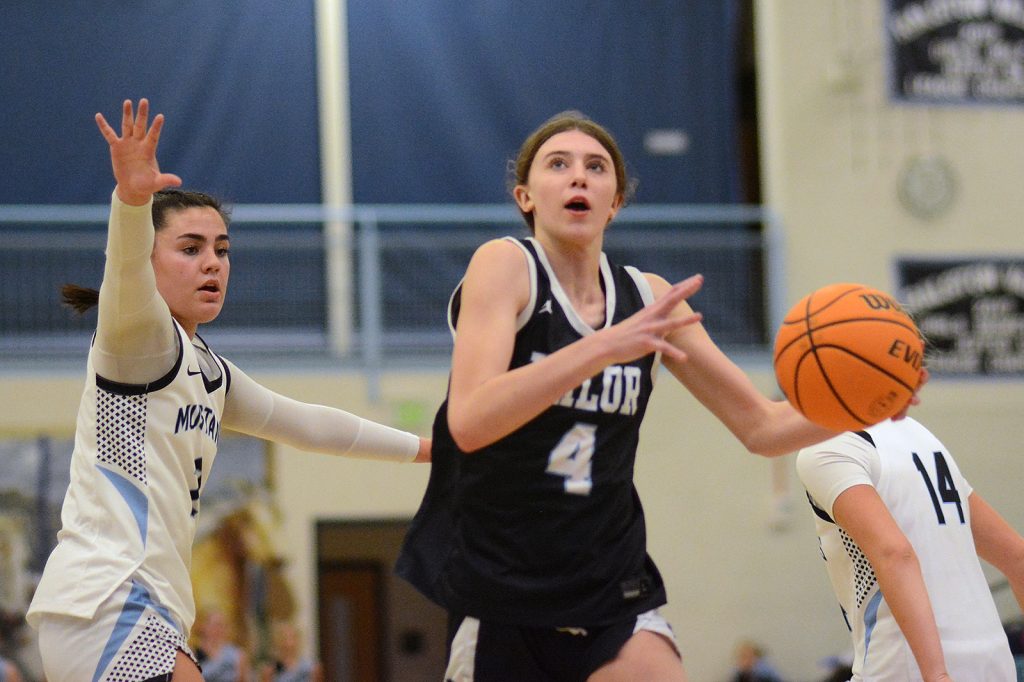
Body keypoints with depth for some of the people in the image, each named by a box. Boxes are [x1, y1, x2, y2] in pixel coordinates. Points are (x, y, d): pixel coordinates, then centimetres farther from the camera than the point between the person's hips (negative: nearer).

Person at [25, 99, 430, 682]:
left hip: (147, 614, 10)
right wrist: (132, 200, -48)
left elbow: (302, 422, 34)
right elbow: (126, 281, -28)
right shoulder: (141, 338, -5)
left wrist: (422, 447, 39)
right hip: (107, 602, -10)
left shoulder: (207, 371, 23)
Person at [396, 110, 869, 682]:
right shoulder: (505, 266, -9)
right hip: (496, 586, -3)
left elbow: (761, 426, 10)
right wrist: (603, 347, -34)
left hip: (609, 593, 3)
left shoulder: (648, 299, 5)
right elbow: (469, 422, -24)